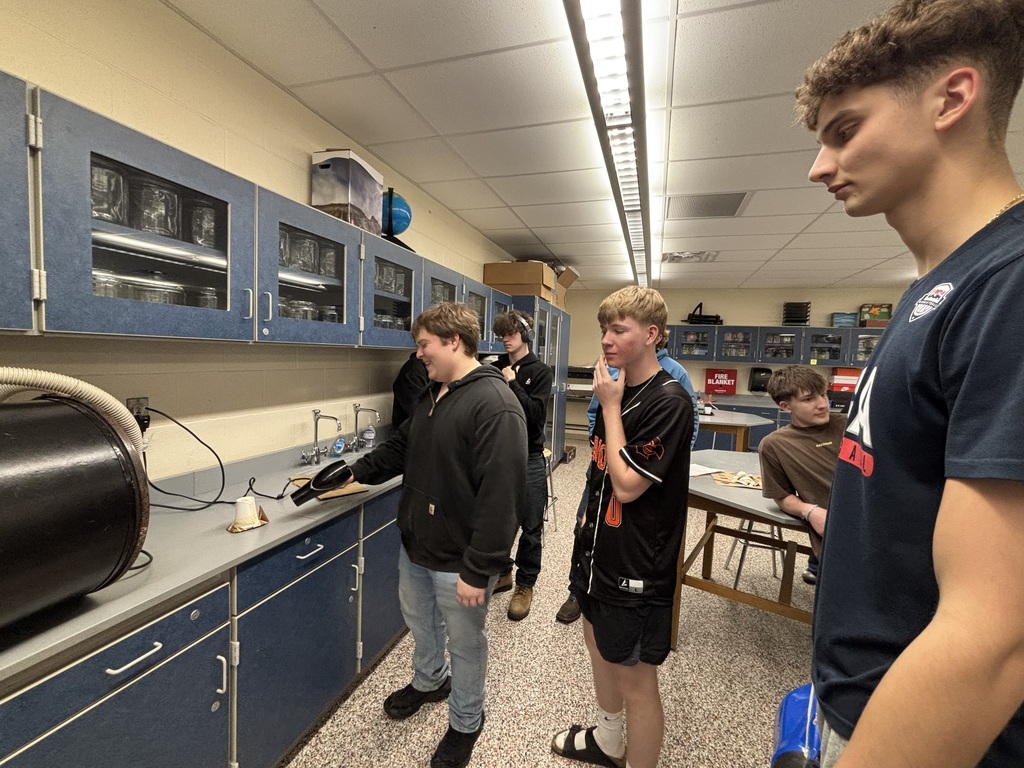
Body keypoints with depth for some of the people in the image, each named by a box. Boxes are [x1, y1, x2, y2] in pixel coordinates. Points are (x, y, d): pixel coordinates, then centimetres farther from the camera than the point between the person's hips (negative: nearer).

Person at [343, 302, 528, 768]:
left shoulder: (495, 405, -26)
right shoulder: (432, 395, 5)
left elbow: (500, 496, -29)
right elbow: (400, 448, 17)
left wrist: (478, 570, -25)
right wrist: (355, 472, 8)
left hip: (458, 559, -8)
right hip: (415, 545, 9)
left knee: (465, 643, 16)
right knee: (419, 621, 30)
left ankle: (465, 724, 44)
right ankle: (429, 682, 59)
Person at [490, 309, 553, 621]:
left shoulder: (540, 371, -4)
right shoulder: (496, 368, 6)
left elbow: (535, 412, -16)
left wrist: (512, 383, -16)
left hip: (528, 457, -4)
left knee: (530, 525, 6)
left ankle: (525, 585, 24)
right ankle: (501, 573, 36)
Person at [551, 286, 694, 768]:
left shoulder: (669, 401, -22)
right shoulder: (618, 389, 2)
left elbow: (627, 484, -25)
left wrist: (610, 406, -20)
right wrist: (588, 524, 14)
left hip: (637, 564, -9)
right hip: (600, 548, 9)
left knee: (635, 679, 10)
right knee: (599, 646, 26)